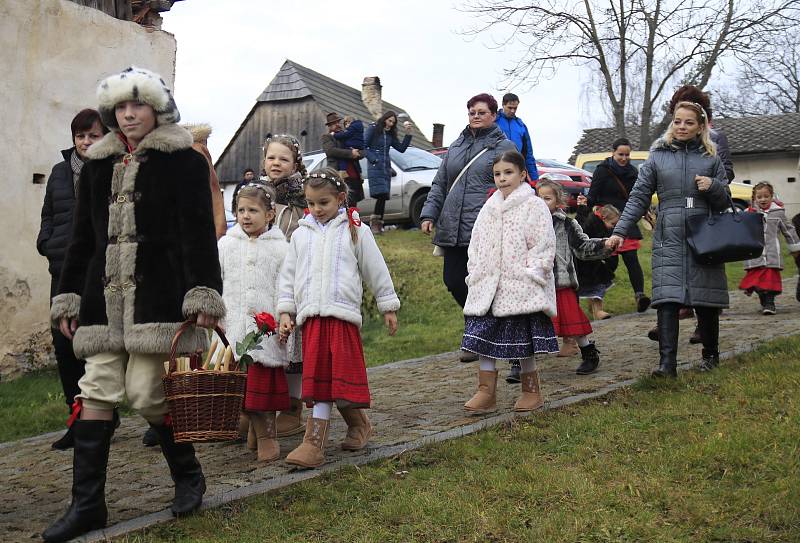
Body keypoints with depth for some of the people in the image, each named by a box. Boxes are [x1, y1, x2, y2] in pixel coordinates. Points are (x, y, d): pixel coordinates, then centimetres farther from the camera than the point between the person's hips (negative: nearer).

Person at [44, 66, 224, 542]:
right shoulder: (98, 165, 16)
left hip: (158, 296, -5)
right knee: (96, 391, 1)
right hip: (104, 297, 5)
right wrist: (69, 298, 16)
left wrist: (205, 297, -14)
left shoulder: (184, 161, 0)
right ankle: (87, 504, 8)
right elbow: (83, 238, 19)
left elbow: (199, 233, -6)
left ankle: (188, 474, 19)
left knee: (147, 392, -7)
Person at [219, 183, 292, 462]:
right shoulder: (225, 245, 10)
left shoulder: (280, 247, 2)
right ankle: (261, 432, 13)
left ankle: (267, 433, 10)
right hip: (233, 325, 3)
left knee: (265, 381, -1)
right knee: (241, 383, 3)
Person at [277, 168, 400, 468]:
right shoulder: (301, 234, 14)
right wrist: (285, 312, 10)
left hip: (342, 313, -4)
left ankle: (313, 444, -7)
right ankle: (359, 424, 25)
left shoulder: (356, 231, 5)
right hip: (310, 315, 4)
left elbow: (377, 271, 10)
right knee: (319, 380, 5)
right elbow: (288, 275, 17)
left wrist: (388, 308, 11)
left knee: (330, 379, -8)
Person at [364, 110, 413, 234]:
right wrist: (373, 159, -15)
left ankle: (378, 224, 5)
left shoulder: (391, 134, 18)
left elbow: (401, 148, 13)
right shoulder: (373, 129, 1)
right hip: (375, 167, -6)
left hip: (386, 168, 6)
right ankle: (375, 221, -11)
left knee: (383, 197, 0)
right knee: (381, 194, -19)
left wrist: (408, 133, 5)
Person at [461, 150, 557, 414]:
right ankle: (486, 393, 9)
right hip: (487, 288, 5)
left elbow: (544, 248, -9)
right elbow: (476, 245, 17)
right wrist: (475, 274, 7)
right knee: (483, 336, 2)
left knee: (523, 341, 4)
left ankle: (532, 391, 21)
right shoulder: (489, 208, 12)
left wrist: (531, 276, -15)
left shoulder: (534, 206, -5)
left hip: (522, 289, -5)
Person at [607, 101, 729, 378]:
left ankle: (711, 354, 25)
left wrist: (713, 186, -8)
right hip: (669, 239, -1)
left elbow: (724, 202, 14)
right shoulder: (658, 156, 9)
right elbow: (638, 198, 7)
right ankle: (667, 362, -12)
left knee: (706, 299, 5)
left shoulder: (711, 159, 11)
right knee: (667, 298, -11)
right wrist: (620, 231, -2)